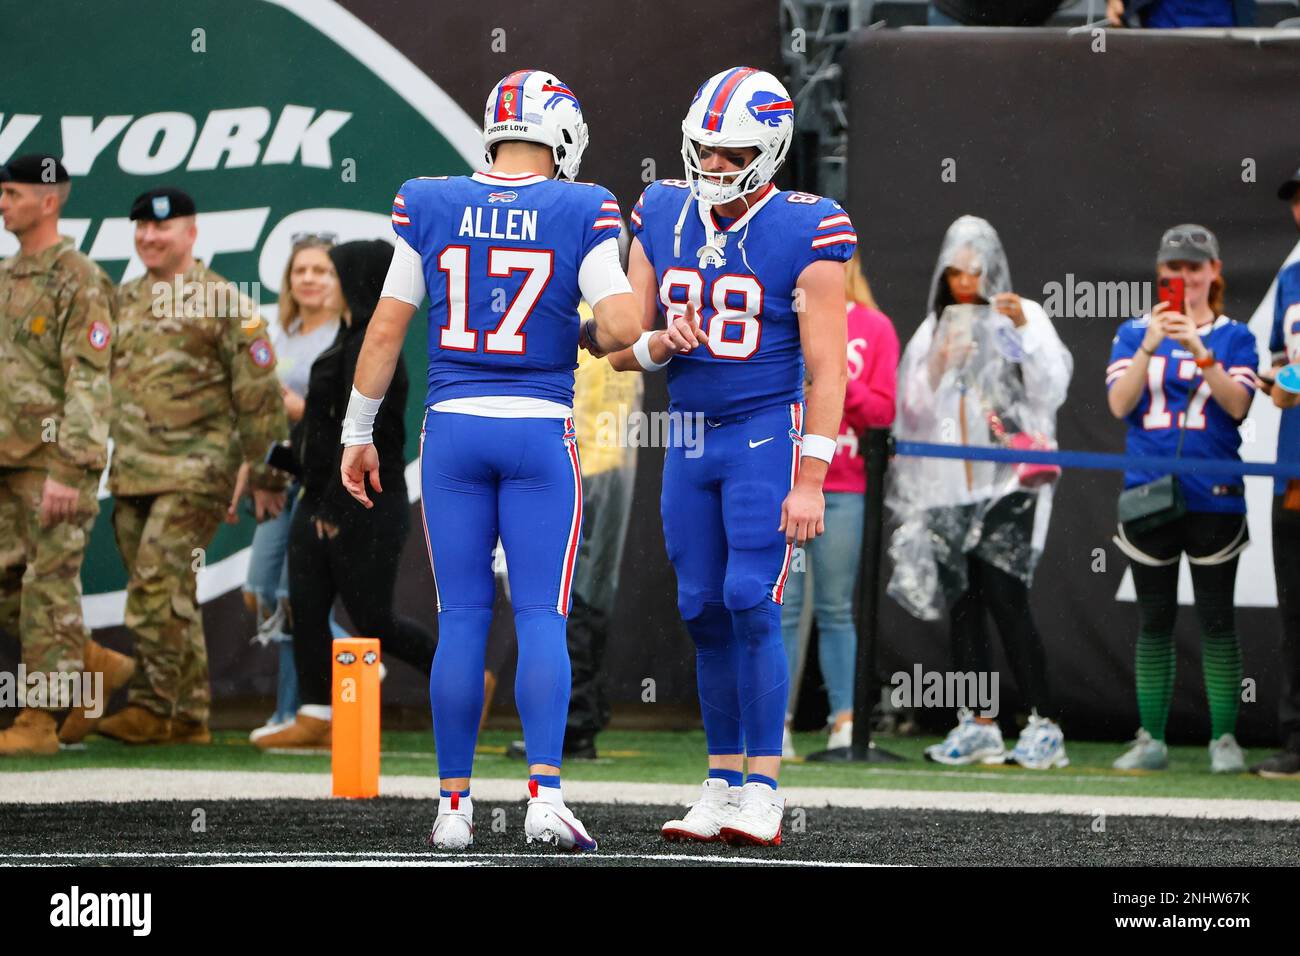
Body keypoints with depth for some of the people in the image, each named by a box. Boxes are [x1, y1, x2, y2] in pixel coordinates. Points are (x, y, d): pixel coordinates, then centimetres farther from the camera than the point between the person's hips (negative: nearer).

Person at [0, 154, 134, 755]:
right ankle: (97, 667, 21)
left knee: (49, 587, -6)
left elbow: (89, 384, -17)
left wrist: (68, 472, -23)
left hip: (57, 462, -9)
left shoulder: (79, 282, -11)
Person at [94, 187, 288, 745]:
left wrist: (264, 476, -4)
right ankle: (190, 715, 13)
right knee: (173, 596, 9)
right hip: (130, 472, 7)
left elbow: (258, 396, -3)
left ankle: (152, 704, -15)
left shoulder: (223, 303, -3)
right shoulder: (123, 302, 15)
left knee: (158, 582, -18)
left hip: (195, 471, -7)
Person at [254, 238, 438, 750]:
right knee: (306, 607, 3)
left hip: (363, 504, -10)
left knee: (371, 619, -3)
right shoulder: (351, 342, 14)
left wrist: (336, 507, -20)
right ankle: (317, 718, 4)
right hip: (324, 501, 10)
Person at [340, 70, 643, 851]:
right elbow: (624, 325, -15)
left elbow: (386, 329, 4)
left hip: (454, 430, 2)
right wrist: (586, 337, 9)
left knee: (462, 620, 5)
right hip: (541, 434, -2)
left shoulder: (430, 208, 1)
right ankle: (546, 794, -11)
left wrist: (358, 433, 13)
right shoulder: (579, 214, -5)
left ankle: (455, 803, 7)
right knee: (542, 618, 1)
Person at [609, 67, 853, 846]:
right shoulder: (663, 218, 4)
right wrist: (661, 345, -15)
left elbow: (827, 368, -12)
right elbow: (623, 347, 8)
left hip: (766, 433, -5)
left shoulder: (803, 234, -11)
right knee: (705, 612, 6)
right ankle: (724, 789, 13)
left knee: (751, 604, -14)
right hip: (690, 436, 5)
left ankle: (763, 793, -8)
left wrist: (811, 481, -16)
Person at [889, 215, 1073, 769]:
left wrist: (1024, 329, -16)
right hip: (947, 484, 5)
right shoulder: (935, 329, 17)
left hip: (1006, 481, -5)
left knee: (1005, 598, -13)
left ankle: (1044, 725, -11)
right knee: (961, 603, 1)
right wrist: (938, 367, -1)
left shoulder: (1021, 317, 6)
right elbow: (914, 407, 16)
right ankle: (978, 726, 7)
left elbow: (1051, 389, -5)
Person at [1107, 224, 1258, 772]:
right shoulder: (1134, 333, 9)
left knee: (1216, 619, -1)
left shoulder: (1233, 336, 5)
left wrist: (1199, 350, -21)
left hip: (1213, 496, -1)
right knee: (1154, 620, 5)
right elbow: (1119, 403, -5)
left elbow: (1237, 404, -9)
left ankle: (1224, 740, 2)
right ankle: (1151, 741, 8)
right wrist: (1149, 347, -18)